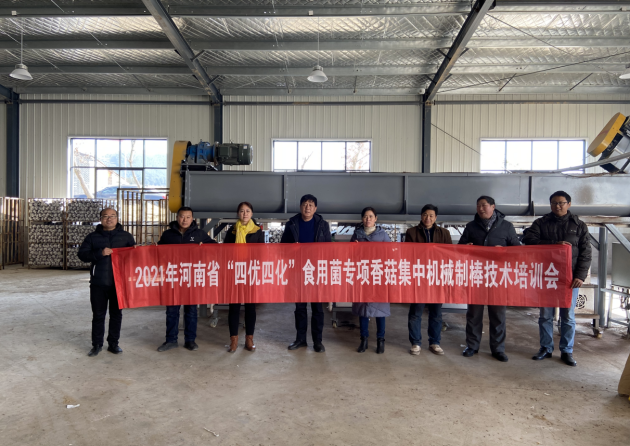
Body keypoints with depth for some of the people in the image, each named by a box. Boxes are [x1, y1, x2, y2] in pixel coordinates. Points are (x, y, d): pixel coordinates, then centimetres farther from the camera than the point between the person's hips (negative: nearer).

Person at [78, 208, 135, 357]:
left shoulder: (126, 236, 7)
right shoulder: (92, 237, 7)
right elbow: (82, 254, -2)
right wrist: (100, 253, -17)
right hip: (98, 283, 0)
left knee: (116, 314, 9)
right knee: (98, 315, 7)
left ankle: (113, 343, 21)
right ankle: (97, 344, 19)